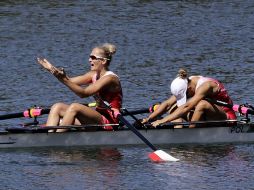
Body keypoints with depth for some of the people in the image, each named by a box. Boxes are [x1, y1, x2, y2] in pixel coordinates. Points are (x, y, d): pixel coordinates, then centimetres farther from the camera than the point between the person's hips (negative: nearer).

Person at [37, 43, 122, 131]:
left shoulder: (110, 78, -15)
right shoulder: (94, 75, 13)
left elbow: (84, 93, -25)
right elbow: (70, 81, 4)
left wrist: (64, 80, -35)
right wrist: (51, 69, -8)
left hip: (110, 120, -9)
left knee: (74, 107, -30)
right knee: (57, 107, -3)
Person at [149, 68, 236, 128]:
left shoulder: (204, 86, -29)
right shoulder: (186, 83, -5)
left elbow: (186, 107, -38)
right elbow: (168, 104, -4)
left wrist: (163, 120, -42)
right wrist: (149, 119, -14)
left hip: (226, 116, -8)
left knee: (202, 104, -35)